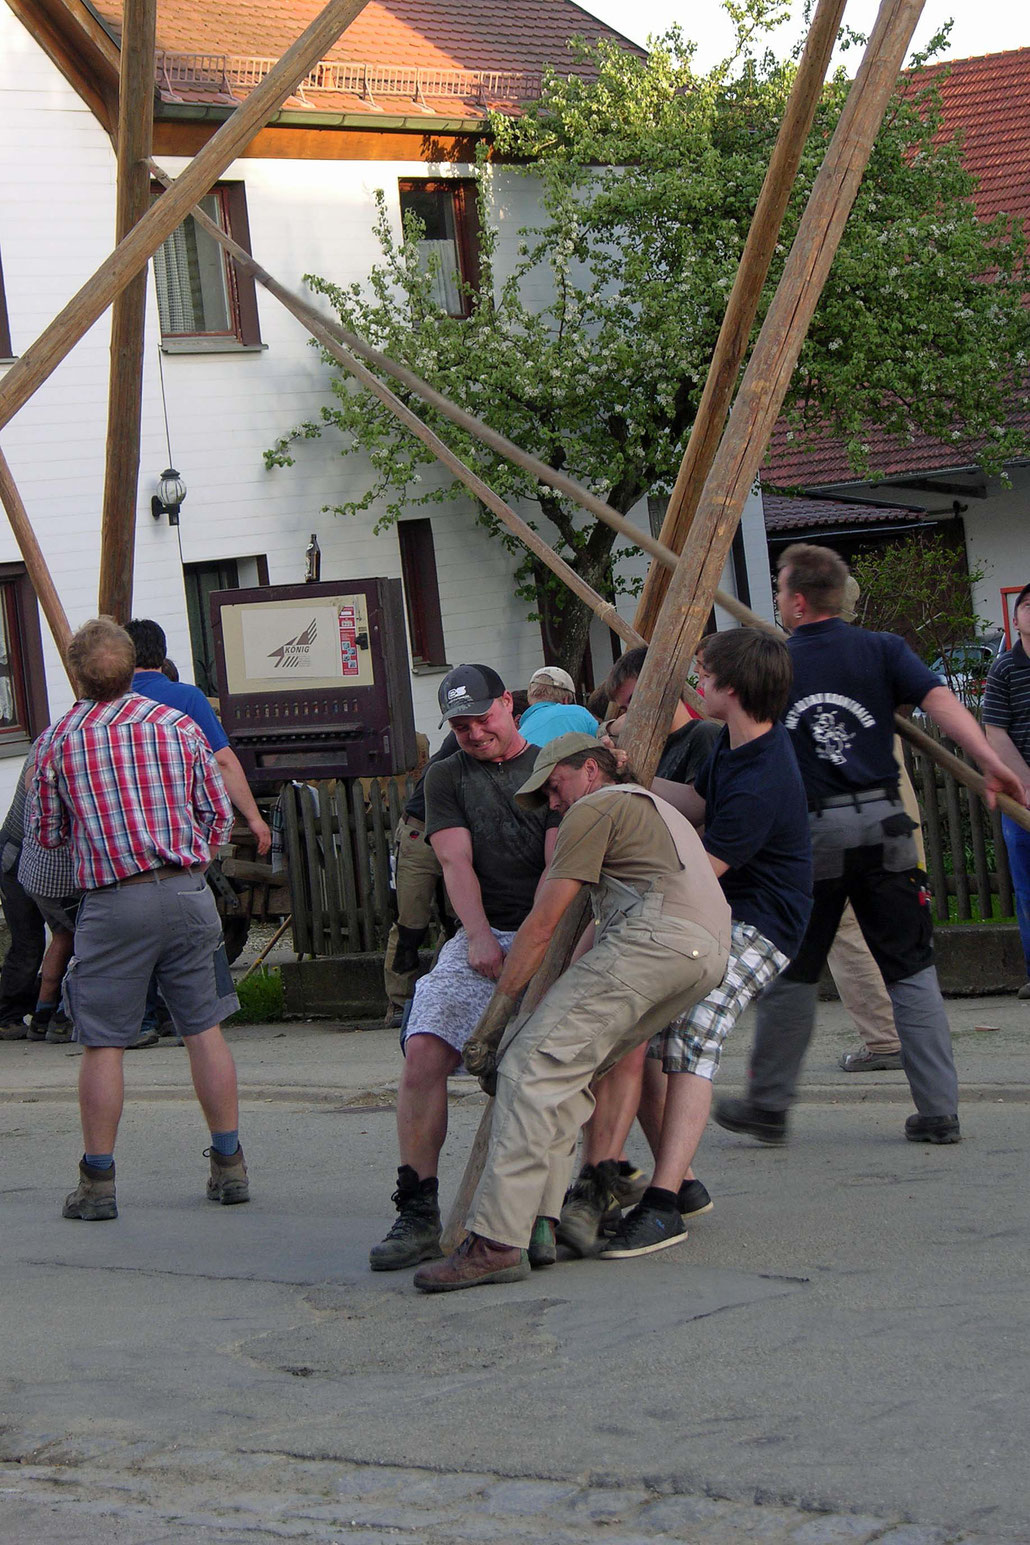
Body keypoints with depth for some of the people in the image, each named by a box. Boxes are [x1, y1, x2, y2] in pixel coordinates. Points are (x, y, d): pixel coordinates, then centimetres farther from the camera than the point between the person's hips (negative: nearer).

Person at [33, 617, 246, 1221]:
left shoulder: (58, 741, -1)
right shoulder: (178, 725, 3)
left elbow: (47, 833, 8)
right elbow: (219, 814, 7)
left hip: (112, 903, -2)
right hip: (187, 893, 2)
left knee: (103, 1045, 3)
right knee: (205, 1030, 10)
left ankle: (98, 1181, 5)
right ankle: (229, 1165, 14)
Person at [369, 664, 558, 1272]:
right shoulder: (447, 778, 18)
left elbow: (559, 862, -2)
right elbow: (456, 862, 3)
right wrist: (479, 937, -14)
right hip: (482, 938, 2)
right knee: (424, 1049, -18)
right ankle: (418, 1213, -16)